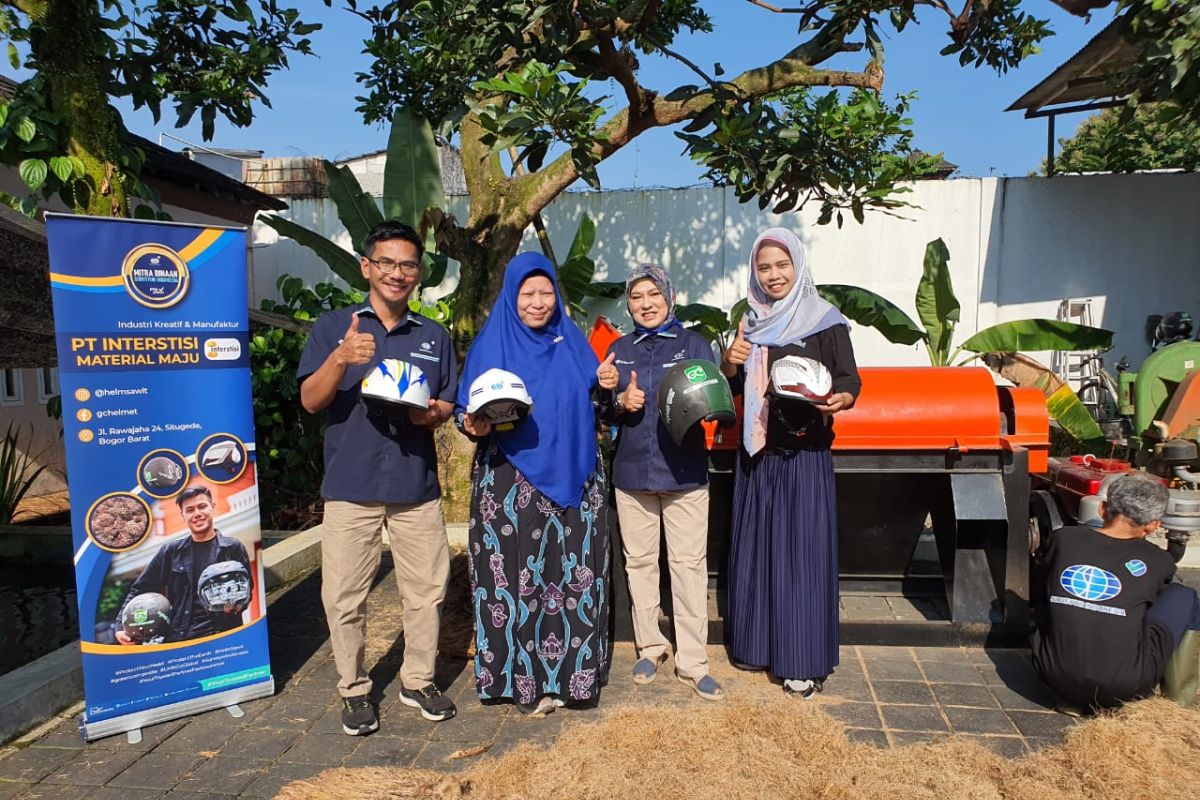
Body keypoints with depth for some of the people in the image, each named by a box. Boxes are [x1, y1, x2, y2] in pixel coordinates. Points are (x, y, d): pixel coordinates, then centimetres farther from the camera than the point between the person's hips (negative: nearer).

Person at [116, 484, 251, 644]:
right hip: (178, 638, 2)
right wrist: (121, 627, 1)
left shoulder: (234, 548, 6)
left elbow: (246, 590, 8)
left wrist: (237, 605, -13)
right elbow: (140, 590, 12)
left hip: (222, 636, -2)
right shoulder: (170, 551, 10)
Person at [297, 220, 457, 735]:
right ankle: (354, 690, 24)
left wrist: (432, 412, -10)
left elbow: (448, 406, 14)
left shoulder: (434, 337, 11)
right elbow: (310, 401, -5)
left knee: (427, 590, 9)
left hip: (417, 485, 2)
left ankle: (418, 681, 28)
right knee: (344, 596, 5)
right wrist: (341, 359, -24)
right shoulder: (333, 327, 3)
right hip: (350, 485, -2)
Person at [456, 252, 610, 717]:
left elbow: (591, 400, 16)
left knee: (573, 572, 5)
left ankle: (573, 670, 20)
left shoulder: (571, 341, 12)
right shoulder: (491, 344, 3)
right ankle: (527, 679, 14)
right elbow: (469, 410, 0)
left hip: (572, 476, 3)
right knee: (519, 576, 0)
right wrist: (475, 426, -22)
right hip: (513, 482, -3)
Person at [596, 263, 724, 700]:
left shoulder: (693, 344, 2)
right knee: (639, 561, 10)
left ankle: (693, 662, 10)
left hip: (684, 472, -3)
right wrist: (621, 402, -12)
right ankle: (650, 647, 28)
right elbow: (606, 411, 10)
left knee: (689, 564, -1)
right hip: (632, 472, 3)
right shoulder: (620, 349, 11)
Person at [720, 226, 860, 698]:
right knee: (755, 546, 11)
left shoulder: (825, 321, -3)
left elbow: (851, 381, -6)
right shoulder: (750, 323, 11)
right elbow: (732, 385, 15)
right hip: (757, 452, 5)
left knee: (802, 550, -2)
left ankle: (805, 661, 11)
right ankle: (756, 644, 26)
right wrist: (730, 363, -7)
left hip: (805, 453, -5)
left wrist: (839, 399, -29)